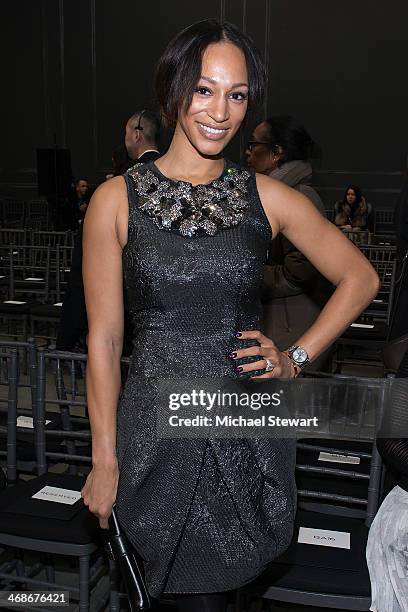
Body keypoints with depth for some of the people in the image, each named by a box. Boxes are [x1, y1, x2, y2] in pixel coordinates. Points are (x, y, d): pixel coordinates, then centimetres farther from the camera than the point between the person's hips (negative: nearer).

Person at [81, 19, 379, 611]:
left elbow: (360, 278, 8)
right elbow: (104, 338, -5)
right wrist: (104, 460, -2)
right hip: (158, 427, -1)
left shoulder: (268, 196, -1)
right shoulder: (117, 199, -6)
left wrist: (296, 358, -1)